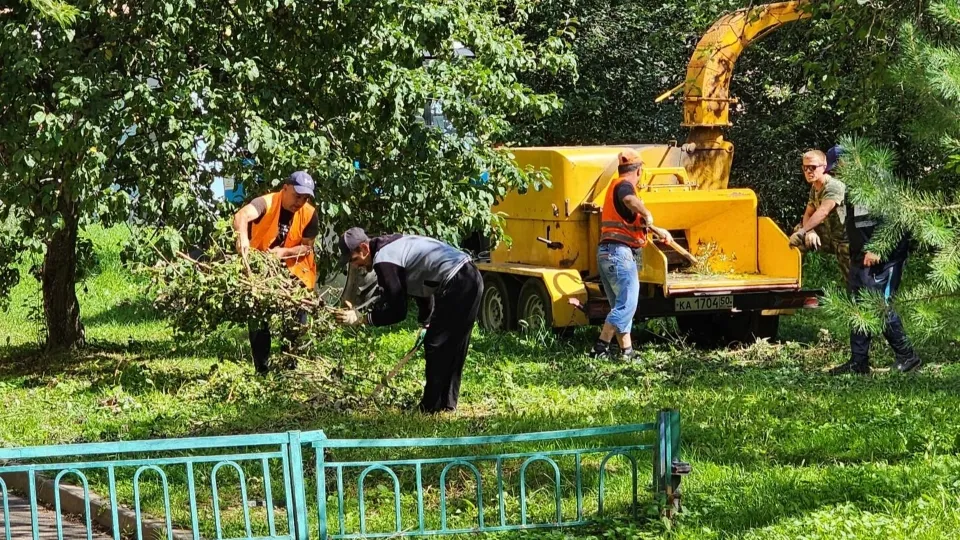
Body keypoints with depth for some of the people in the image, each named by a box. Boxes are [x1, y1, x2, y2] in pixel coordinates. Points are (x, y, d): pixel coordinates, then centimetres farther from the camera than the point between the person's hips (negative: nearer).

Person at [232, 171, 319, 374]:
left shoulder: (309, 214, -13)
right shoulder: (267, 203, -24)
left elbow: (307, 247, -9)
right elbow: (242, 215, -43)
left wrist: (284, 252, -29)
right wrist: (242, 237, -65)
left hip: (293, 273, 2)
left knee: (296, 322, 4)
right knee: (258, 319, 2)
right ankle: (262, 369, 12)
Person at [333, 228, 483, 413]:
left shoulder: (384, 260, -12)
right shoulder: (394, 246, 19)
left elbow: (397, 311, -12)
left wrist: (361, 319, -4)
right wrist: (426, 321, 36)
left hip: (456, 285, -10)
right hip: (471, 277, 10)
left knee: (437, 346, -1)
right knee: (452, 349, 17)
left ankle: (432, 408, 5)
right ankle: (447, 404, 25)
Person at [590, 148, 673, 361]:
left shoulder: (616, 186, 23)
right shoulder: (624, 186, -9)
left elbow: (632, 220, 35)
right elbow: (631, 200, -35)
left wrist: (658, 231, 41)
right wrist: (647, 215, -19)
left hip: (607, 252, 11)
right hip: (620, 251, -11)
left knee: (620, 305, 13)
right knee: (627, 305, -10)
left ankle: (627, 351, 13)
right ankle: (600, 348, -14)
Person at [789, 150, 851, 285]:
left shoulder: (834, 186, -24)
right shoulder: (815, 188, 6)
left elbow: (822, 212, -34)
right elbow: (808, 214, 5)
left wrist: (802, 231, -34)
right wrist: (810, 232, -16)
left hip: (844, 239, -8)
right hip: (830, 236, 9)